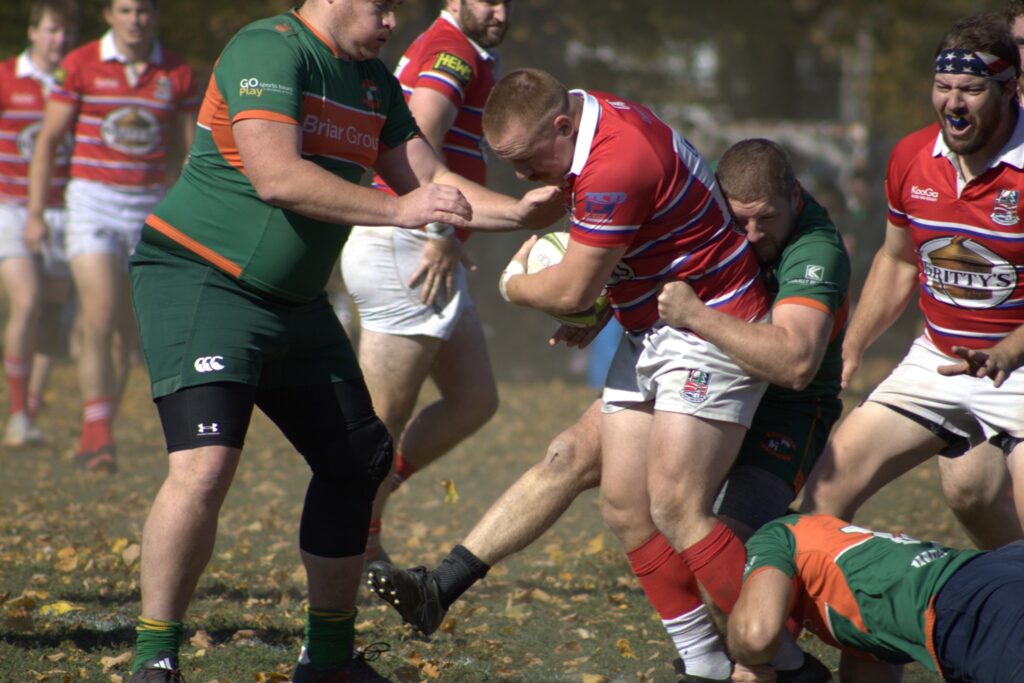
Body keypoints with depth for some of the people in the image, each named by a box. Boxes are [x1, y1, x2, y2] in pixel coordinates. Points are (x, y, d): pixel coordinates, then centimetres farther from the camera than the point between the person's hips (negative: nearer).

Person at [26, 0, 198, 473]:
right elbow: (48, 140, 2)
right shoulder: (80, 66, -3)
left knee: (124, 334, 5)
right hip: (93, 203, -3)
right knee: (100, 323, -17)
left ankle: (91, 441, 15)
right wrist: (35, 213, -3)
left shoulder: (177, 75, 3)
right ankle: (97, 431, -10)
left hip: (149, 210, 3)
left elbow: (189, 152, 9)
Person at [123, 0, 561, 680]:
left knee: (358, 463, 11)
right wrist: (398, 209, -27)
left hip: (295, 302, 9)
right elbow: (276, 177, -28)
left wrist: (517, 211, 0)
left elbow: (430, 181, 15)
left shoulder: (374, 82, 11)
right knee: (205, 465, -24)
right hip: (198, 279, -9)